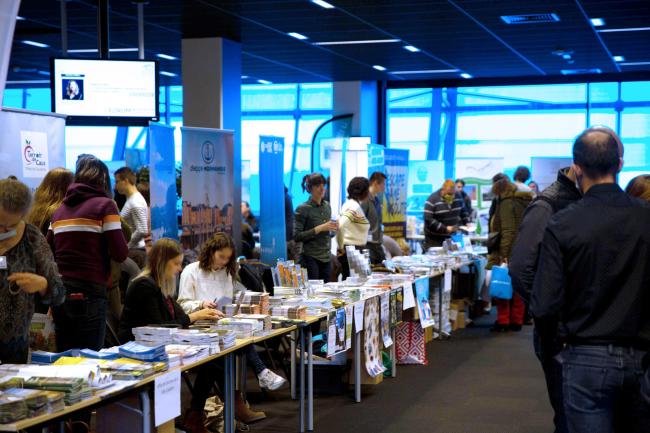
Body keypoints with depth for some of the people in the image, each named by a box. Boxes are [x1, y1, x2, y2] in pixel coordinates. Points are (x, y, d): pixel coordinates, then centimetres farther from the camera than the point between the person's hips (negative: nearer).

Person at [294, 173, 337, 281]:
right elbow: (297, 236, -14)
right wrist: (320, 228, -19)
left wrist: (333, 228, 1)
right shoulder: (303, 209, -8)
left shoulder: (327, 206, 11)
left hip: (326, 257, 6)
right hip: (310, 258, -6)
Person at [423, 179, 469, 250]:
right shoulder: (432, 200, -13)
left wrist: (467, 223, 3)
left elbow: (463, 212, 21)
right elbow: (428, 219, -19)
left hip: (452, 237, 5)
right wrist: (445, 228, -22)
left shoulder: (457, 197, 5)